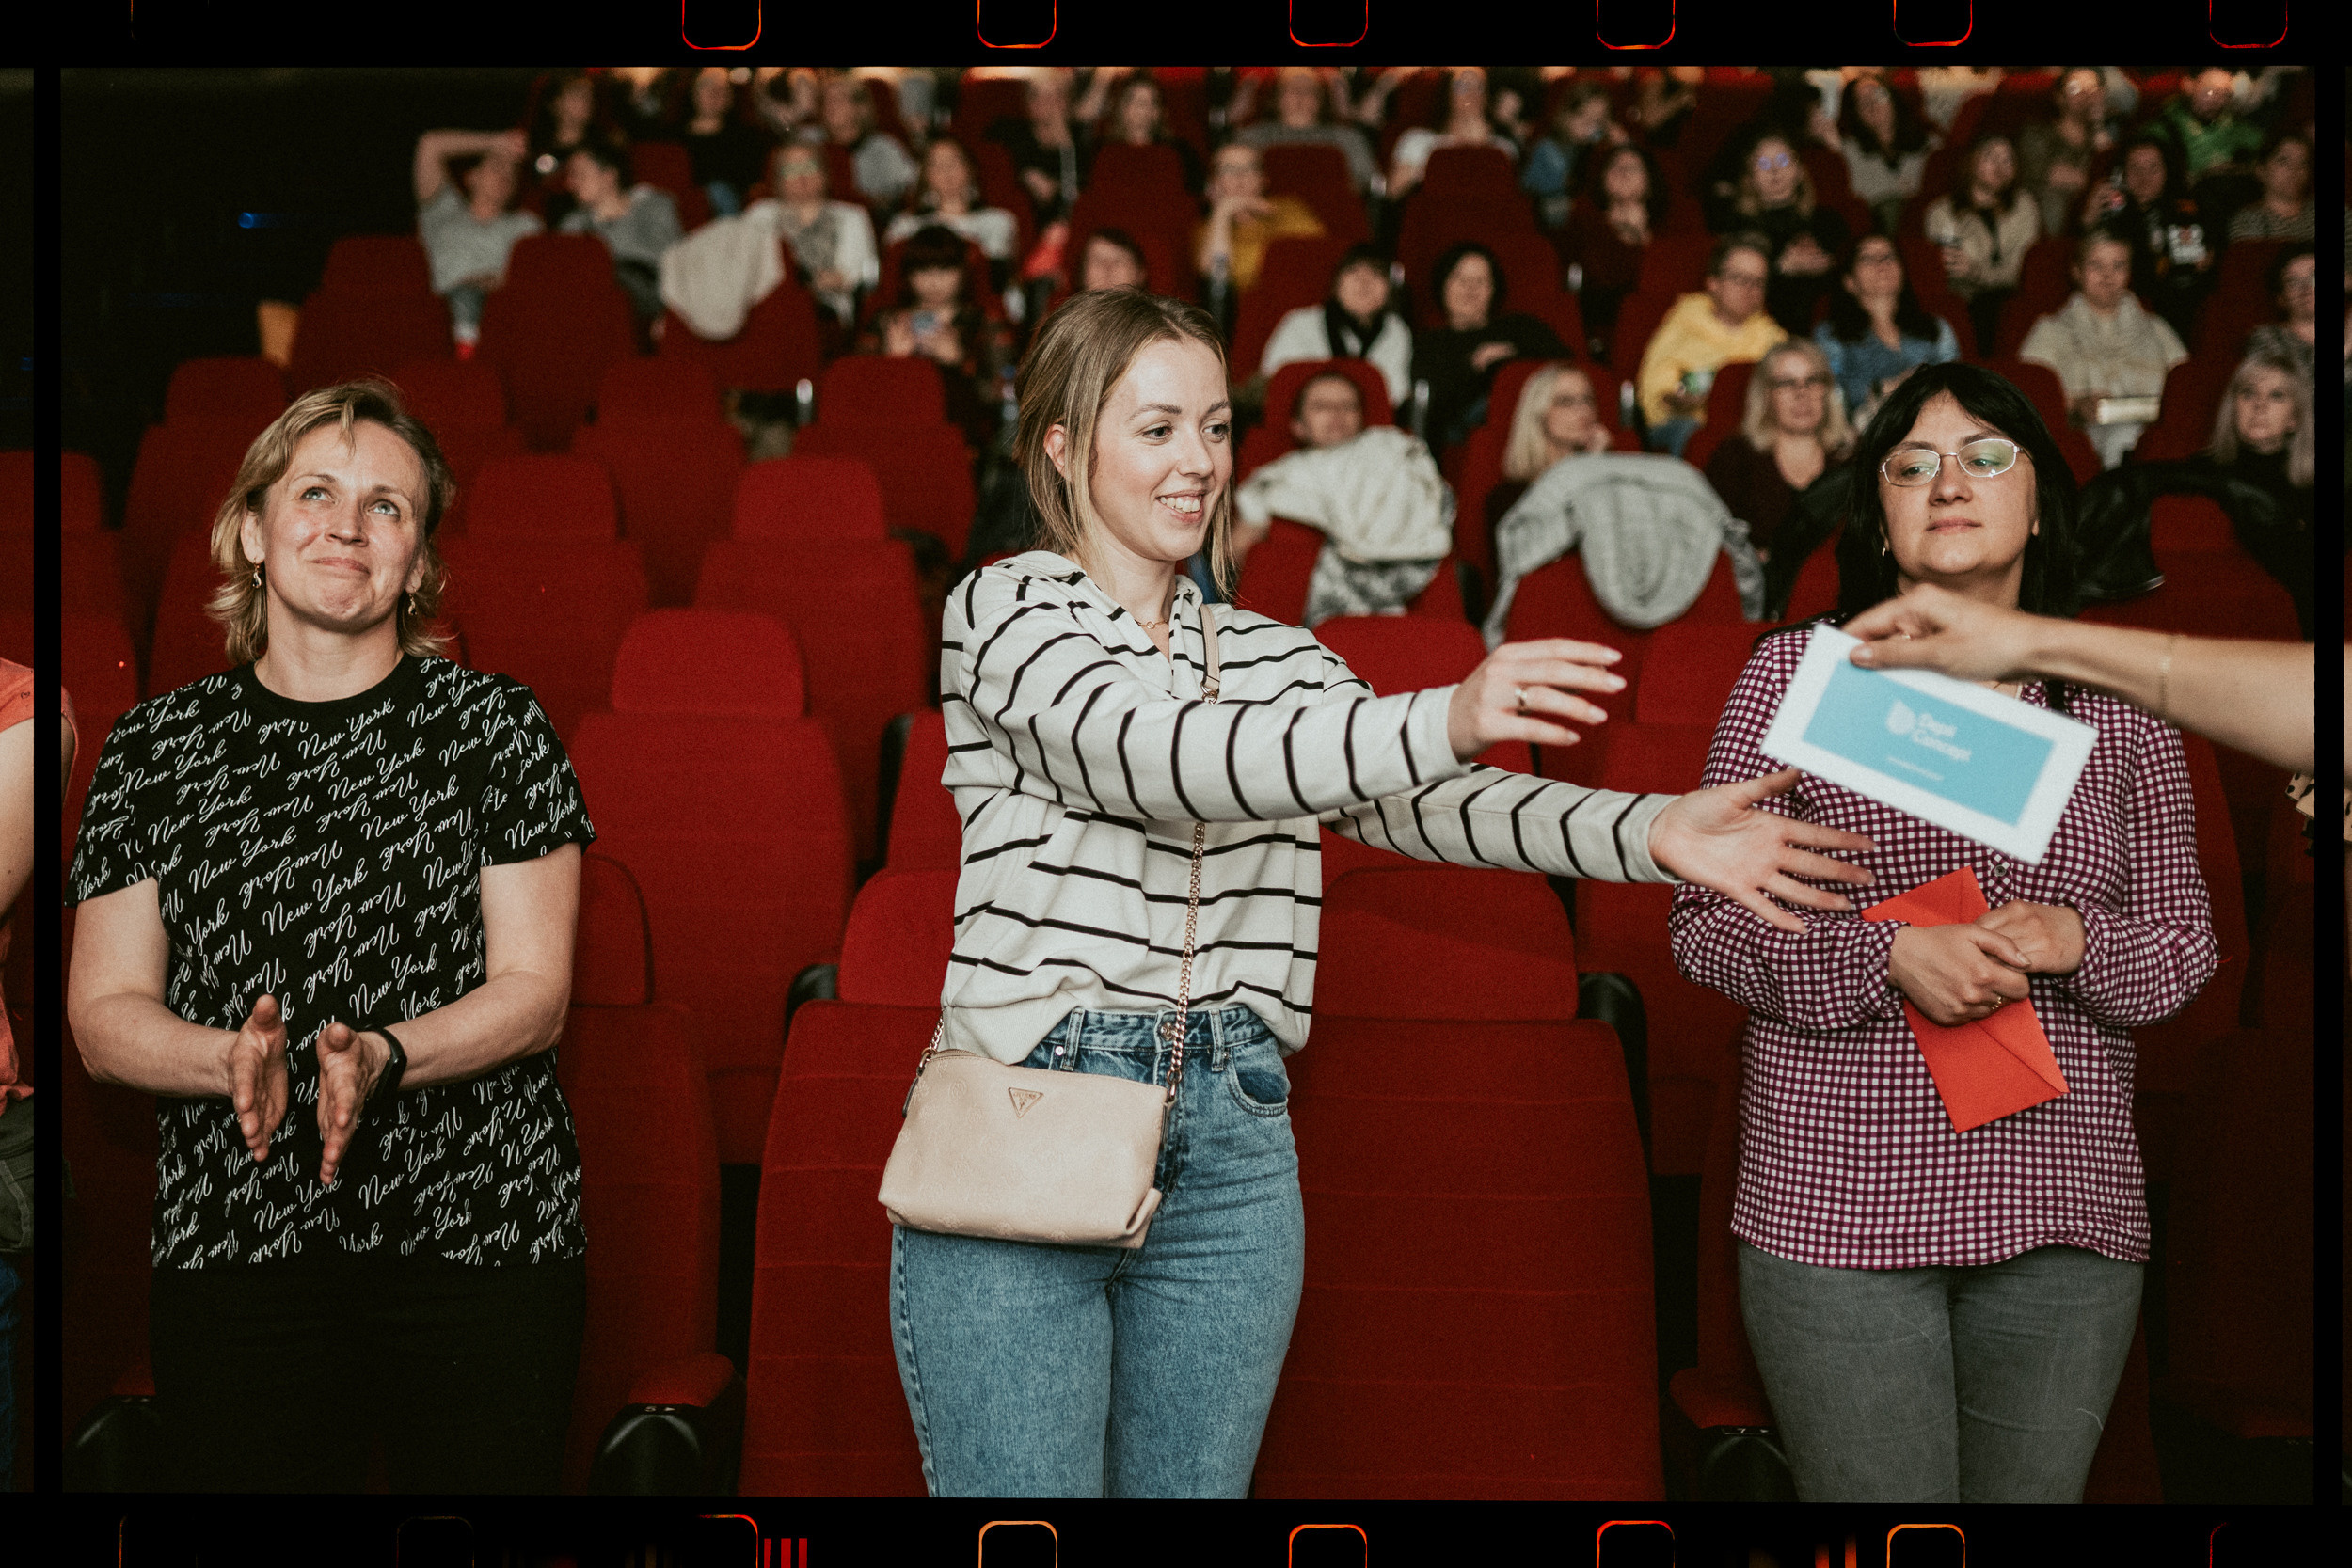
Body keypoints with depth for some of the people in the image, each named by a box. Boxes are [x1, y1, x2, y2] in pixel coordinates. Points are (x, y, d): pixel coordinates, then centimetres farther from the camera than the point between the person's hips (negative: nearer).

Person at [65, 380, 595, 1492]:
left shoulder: (491, 724, 4)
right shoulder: (156, 747, 8)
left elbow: (535, 992, -1)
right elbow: (104, 1017, 5)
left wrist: (381, 1055, -19)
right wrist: (233, 1061, -16)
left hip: (482, 1239, -1)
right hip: (233, 1249, 1)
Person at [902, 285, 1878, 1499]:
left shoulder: (1271, 657, 16)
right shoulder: (1005, 608, -2)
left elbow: (1413, 801, 2)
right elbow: (1152, 756, -20)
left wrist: (1646, 832, -15)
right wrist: (1443, 721, -32)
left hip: (1230, 1146, 5)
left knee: (1194, 1485, 10)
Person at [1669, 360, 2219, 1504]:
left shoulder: (2120, 704, 10)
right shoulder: (1798, 670, 3)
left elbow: (2184, 945, 13)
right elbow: (1704, 921, 0)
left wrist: (2072, 939, -10)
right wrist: (1888, 953, -16)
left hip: (2064, 1208, 3)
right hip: (1840, 1197, -2)